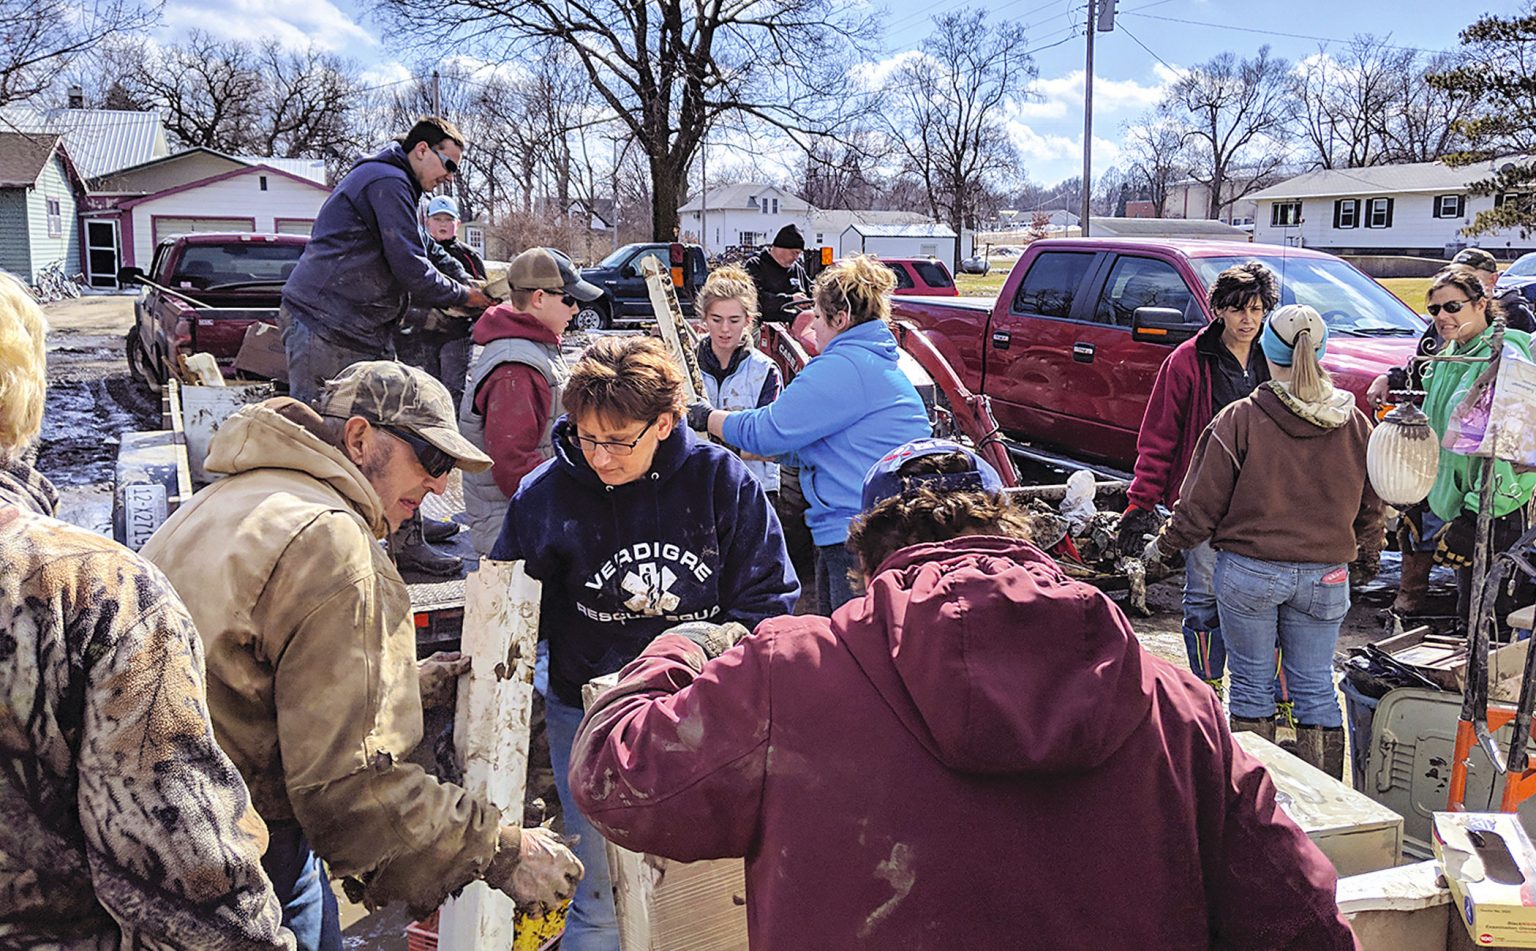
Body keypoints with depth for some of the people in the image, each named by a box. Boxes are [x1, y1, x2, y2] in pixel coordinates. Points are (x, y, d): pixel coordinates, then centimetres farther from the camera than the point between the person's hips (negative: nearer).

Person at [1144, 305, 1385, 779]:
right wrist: (1366, 560, 29)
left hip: (1248, 571, -3)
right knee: (1316, 688, 12)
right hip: (1325, 576, 3)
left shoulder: (1240, 419, -12)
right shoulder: (1355, 424, 1)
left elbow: (1203, 504, -9)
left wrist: (1163, 545, 8)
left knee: (1252, 685, 10)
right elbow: (1370, 507, 12)